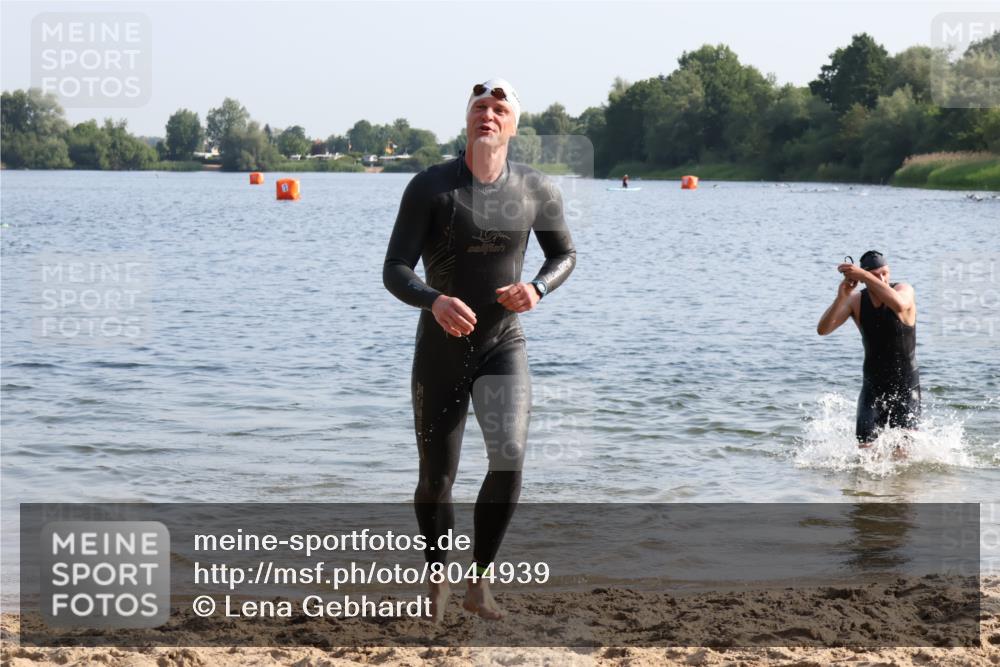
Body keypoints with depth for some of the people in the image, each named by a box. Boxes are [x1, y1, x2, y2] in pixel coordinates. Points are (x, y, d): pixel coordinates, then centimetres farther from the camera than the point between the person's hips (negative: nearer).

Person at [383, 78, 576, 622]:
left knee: (509, 459, -21)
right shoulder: (430, 186, -12)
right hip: (441, 351, -1)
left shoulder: (535, 190, -4)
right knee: (436, 479, 8)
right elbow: (395, 272, -15)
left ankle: (479, 582, -2)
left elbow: (564, 255, 13)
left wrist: (538, 289, -11)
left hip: (504, 348, 1)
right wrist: (435, 302, -37)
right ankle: (438, 582, 35)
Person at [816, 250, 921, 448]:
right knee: (865, 447, -9)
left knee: (902, 452, -3)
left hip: (905, 386, -2)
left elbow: (899, 305, -41)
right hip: (873, 385, 2)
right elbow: (823, 329, -16)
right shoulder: (856, 301, -6)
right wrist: (840, 298, -31)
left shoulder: (904, 290, -14)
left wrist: (864, 276, -42)